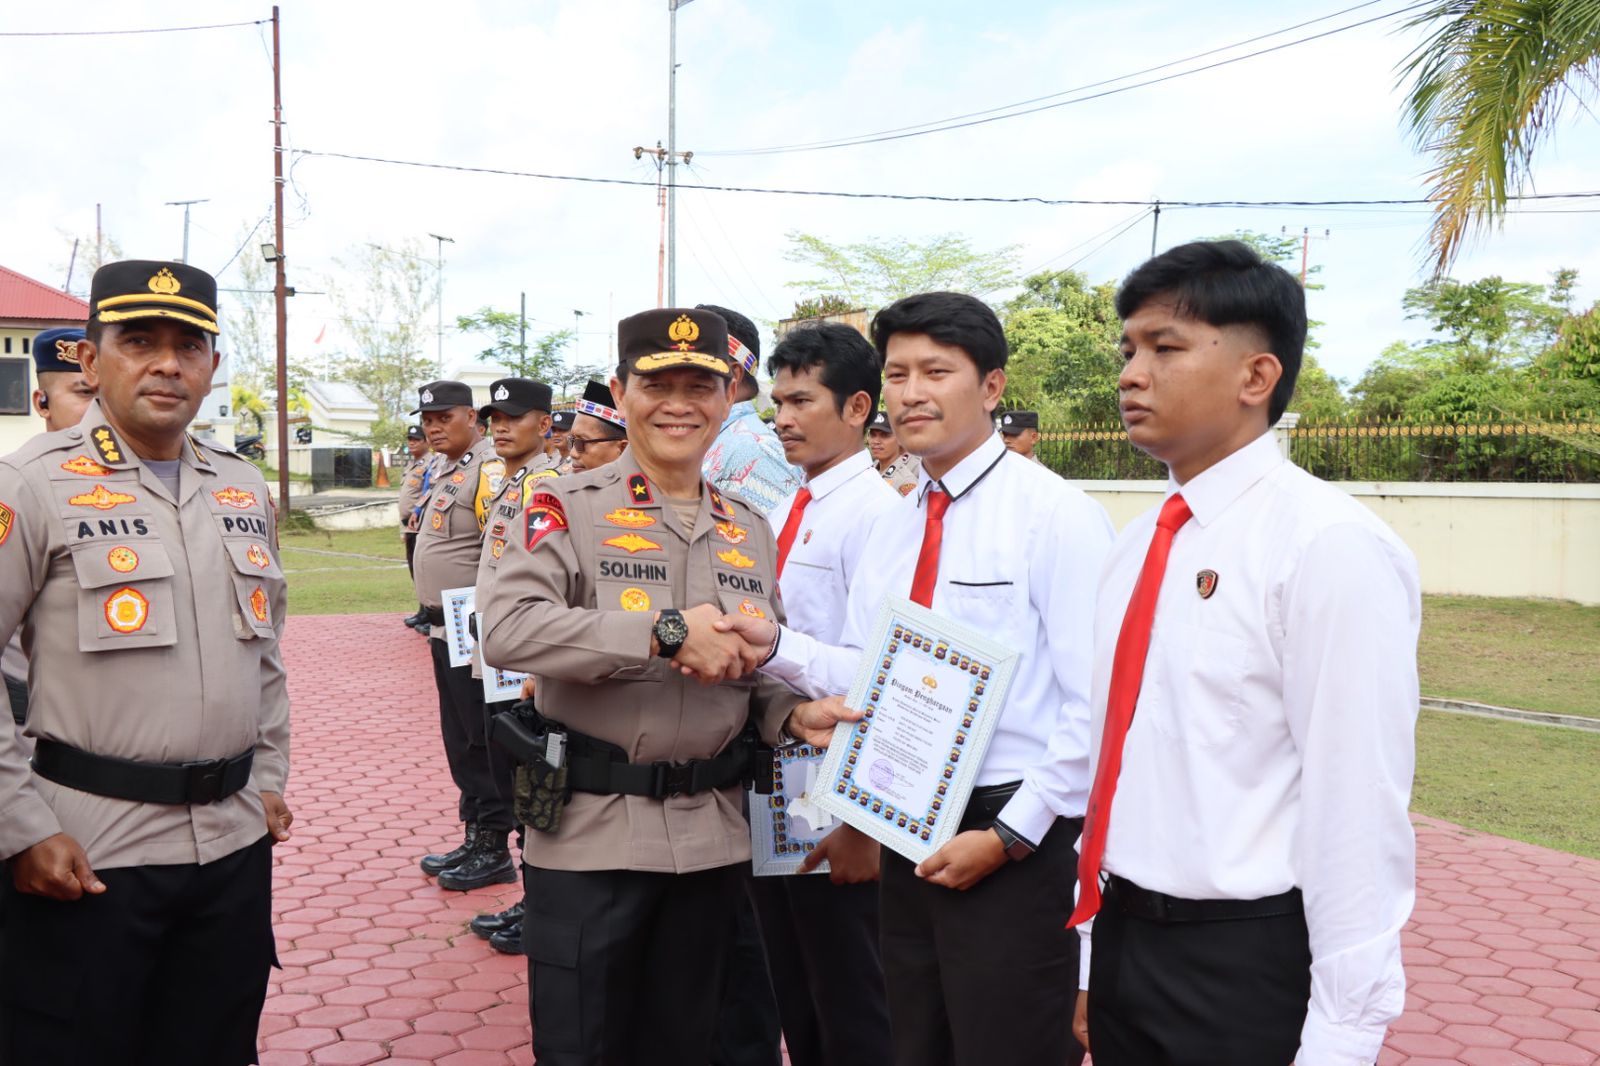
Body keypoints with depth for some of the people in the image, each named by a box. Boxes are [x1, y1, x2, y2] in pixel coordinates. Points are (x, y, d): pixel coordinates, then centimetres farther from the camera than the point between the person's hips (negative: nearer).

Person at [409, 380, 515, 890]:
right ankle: (474, 837, 26)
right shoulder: (448, 469, 16)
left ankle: (494, 849, 8)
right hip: (445, 628, 10)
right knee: (459, 739, 15)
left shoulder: (489, 470, -15)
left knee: (482, 741, -2)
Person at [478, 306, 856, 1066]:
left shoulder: (750, 531, 9)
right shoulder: (567, 507, -7)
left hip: (712, 836, 5)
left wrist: (794, 715, -6)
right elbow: (505, 630, -23)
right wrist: (667, 632, -27)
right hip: (589, 832, -4)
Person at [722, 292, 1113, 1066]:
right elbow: (867, 675, 11)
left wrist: (1010, 836, -16)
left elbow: (1093, 706, -15)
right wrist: (776, 646, -6)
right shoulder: (892, 529, 9)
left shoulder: (1057, 515, -12)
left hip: (1015, 847, -7)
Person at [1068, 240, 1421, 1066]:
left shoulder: (1327, 545, -17)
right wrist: (1091, 952, 14)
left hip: (1244, 963, -6)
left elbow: (1358, 810, -18)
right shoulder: (1136, 545, 6)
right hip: (1121, 937, 7)